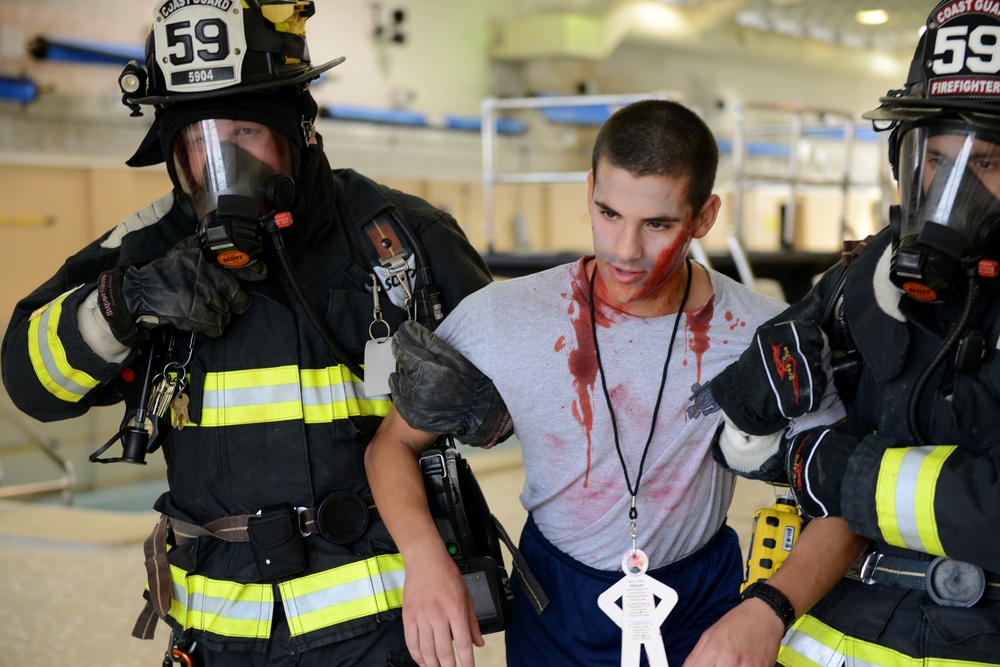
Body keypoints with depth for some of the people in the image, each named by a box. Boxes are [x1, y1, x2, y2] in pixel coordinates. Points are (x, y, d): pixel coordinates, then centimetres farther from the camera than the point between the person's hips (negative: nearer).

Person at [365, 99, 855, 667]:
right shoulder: (499, 321, -20)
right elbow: (393, 443, -9)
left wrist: (767, 611, -32)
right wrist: (425, 556, -29)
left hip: (703, 603, 0)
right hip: (556, 605, 0)